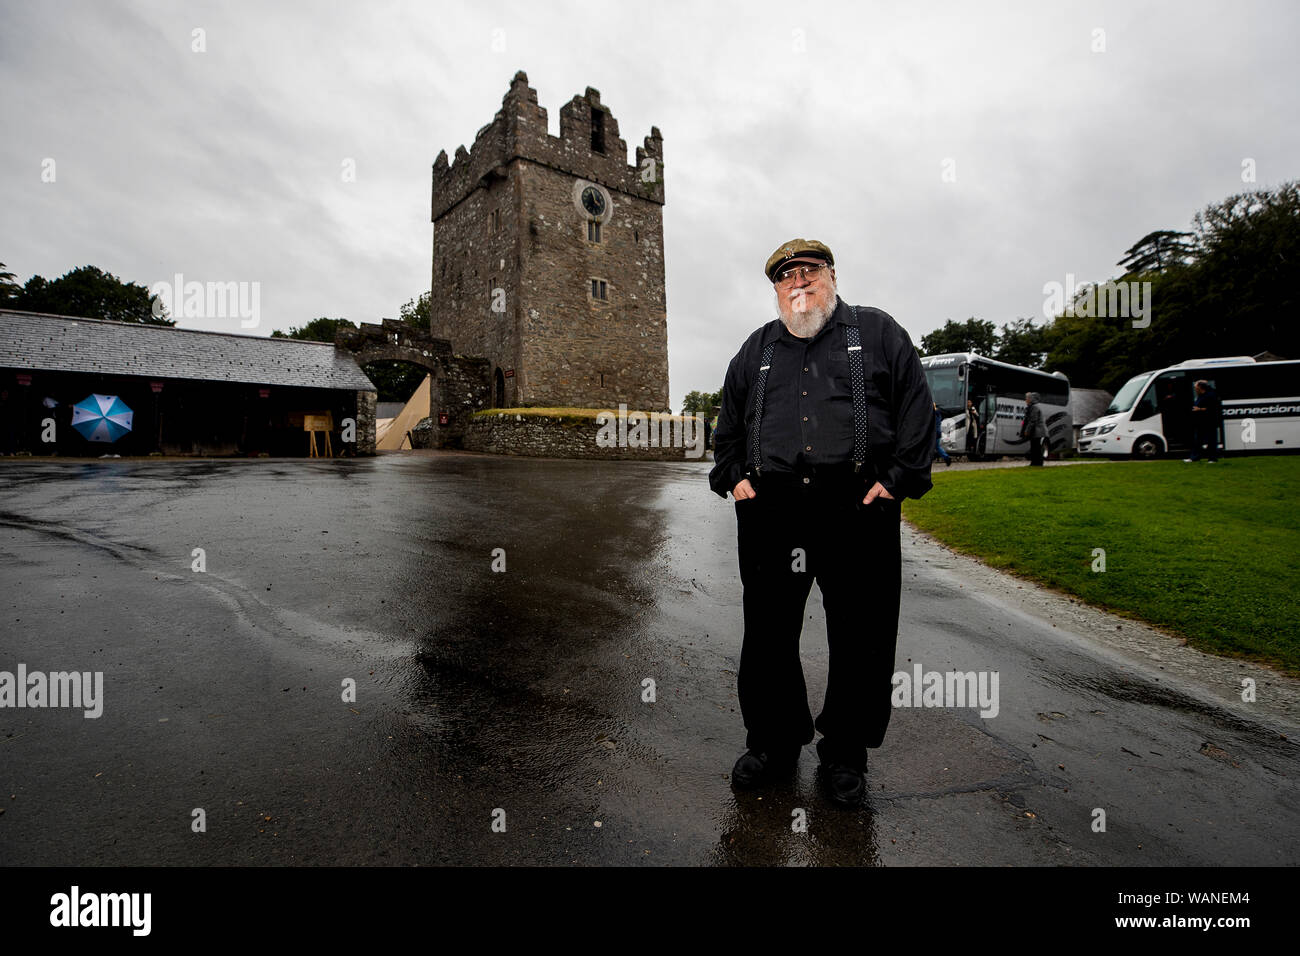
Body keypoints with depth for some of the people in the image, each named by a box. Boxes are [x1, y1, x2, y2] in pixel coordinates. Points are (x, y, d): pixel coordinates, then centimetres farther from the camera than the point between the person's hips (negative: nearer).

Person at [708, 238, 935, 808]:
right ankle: (773, 741, 29)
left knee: (861, 638, 6)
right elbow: (728, 423, 22)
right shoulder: (756, 350, 19)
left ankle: (845, 752, 27)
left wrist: (898, 480, -6)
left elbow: (916, 407, 3)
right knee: (767, 633, 9)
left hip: (858, 510, -2)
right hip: (770, 513, 3)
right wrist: (734, 477, 8)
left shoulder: (878, 333, 11)